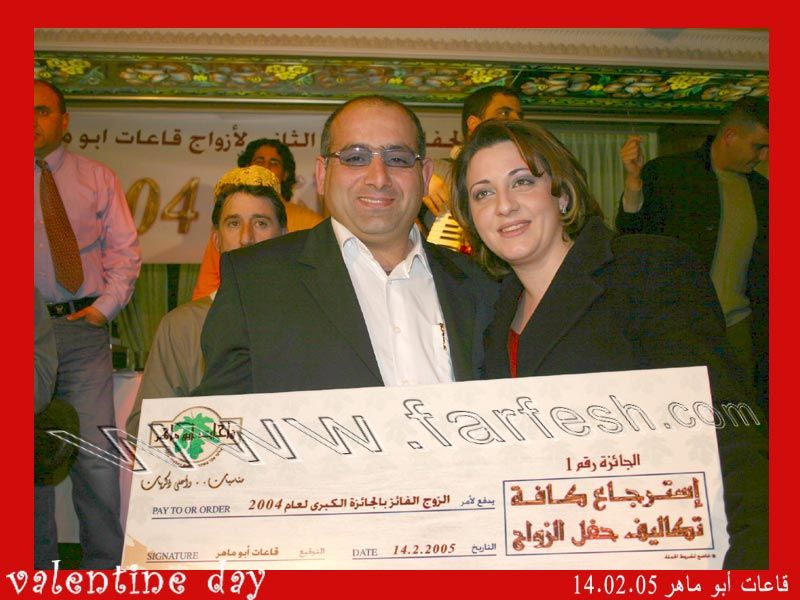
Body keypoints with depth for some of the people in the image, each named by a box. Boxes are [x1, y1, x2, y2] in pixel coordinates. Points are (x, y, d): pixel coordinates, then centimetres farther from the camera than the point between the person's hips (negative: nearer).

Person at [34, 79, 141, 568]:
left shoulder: (97, 178, 10)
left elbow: (125, 249, 8)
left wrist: (105, 305, -5)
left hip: (82, 326, 0)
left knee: (95, 453, -5)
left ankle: (104, 565, 8)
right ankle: (37, 565, 21)